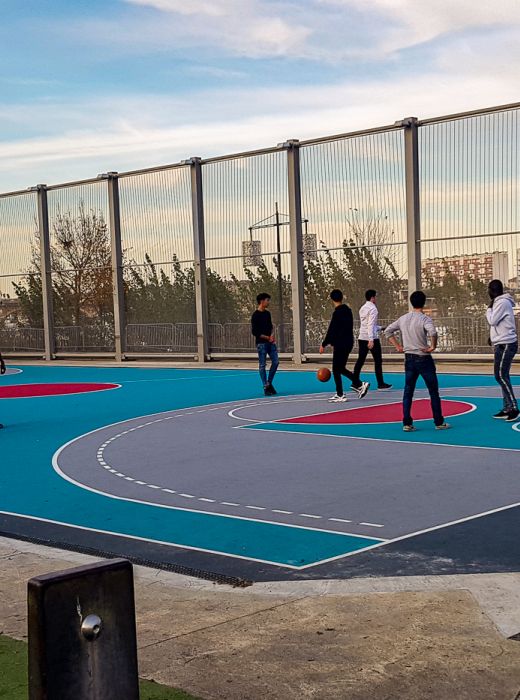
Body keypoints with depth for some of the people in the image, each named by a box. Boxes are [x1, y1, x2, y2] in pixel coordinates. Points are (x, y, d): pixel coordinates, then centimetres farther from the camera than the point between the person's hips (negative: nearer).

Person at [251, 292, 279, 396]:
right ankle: (265, 388, 4)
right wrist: (267, 338, -11)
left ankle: (269, 383, 19)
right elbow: (254, 332, -13)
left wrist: (272, 335, -2)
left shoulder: (267, 313, 12)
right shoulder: (256, 315, -10)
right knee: (262, 365, -1)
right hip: (261, 343, -7)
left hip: (270, 342, 7)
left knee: (275, 362, 3)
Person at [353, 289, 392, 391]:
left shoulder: (362, 308, 15)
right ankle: (381, 384, 4)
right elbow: (371, 325, -18)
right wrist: (371, 340, -23)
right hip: (372, 338, -7)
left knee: (360, 360, 8)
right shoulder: (373, 309, -10)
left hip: (362, 338, 7)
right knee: (378, 361, 1)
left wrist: (381, 328, 25)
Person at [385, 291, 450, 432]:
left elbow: (388, 331, 12)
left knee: (408, 392, 7)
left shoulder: (403, 318, 6)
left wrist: (398, 346, 12)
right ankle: (439, 423, 11)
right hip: (423, 358, -5)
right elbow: (433, 332, -30)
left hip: (409, 358, 5)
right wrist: (432, 347, -16)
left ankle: (407, 424, 3)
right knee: (434, 391, 6)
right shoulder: (424, 318, -11)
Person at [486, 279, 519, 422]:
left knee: (500, 375, -12)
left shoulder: (502, 303, -14)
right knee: (502, 376, 11)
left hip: (505, 344, -10)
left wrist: (489, 308, -2)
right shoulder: (500, 302, 16)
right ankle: (507, 408, 14)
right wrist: (493, 337, 10)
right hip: (502, 344, 10)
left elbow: (492, 320, -17)